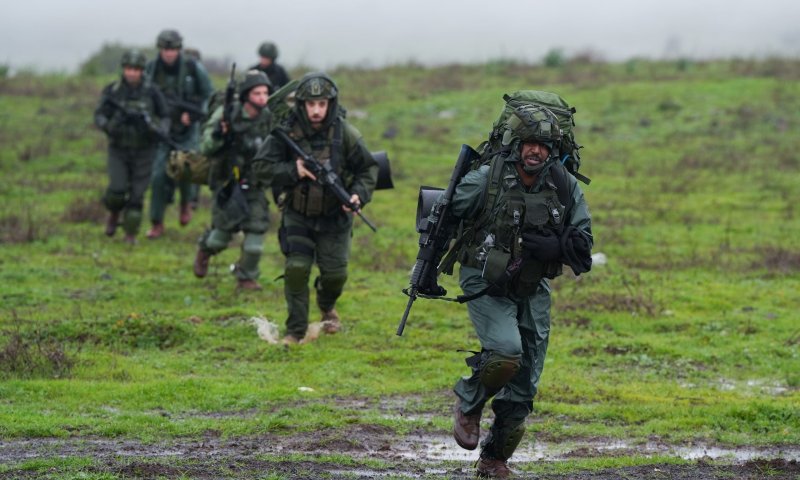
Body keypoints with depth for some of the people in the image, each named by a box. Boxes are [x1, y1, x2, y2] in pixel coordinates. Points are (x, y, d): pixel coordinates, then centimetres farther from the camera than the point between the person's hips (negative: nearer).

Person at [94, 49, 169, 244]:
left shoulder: (151, 92, -5)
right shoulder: (112, 91, -4)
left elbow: (165, 117, 4)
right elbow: (99, 116, -2)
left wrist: (159, 130, -17)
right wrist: (108, 125, -24)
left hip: (143, 152, 0)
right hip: (119, 150, 0)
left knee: (137, 195, -1)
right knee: (117, 190, -12)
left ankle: (131, 233, 12)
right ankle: (114, 213, 20)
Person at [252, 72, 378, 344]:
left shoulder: (345, 134, -12)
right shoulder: (287, 133, -14)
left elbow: (368, 169, -2)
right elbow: (261, 166, -11)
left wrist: (359, 195, -19)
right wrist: (293, 171, -24)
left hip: (334, 217, 1)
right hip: (298, 215, -1)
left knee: (335, 273, 3)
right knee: (296, 268, -14)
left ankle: (327, 307, 38)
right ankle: (295, 331, -1)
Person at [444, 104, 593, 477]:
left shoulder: (565, 187, -6)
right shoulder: (486, 180, -15)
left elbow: (582, 247, -2)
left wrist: (554, 246, -20)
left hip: (532, 292, 4)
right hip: (486, 287, -4)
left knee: (523, 386, 7)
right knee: (506, 352, -28)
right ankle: (468, 404, 1)